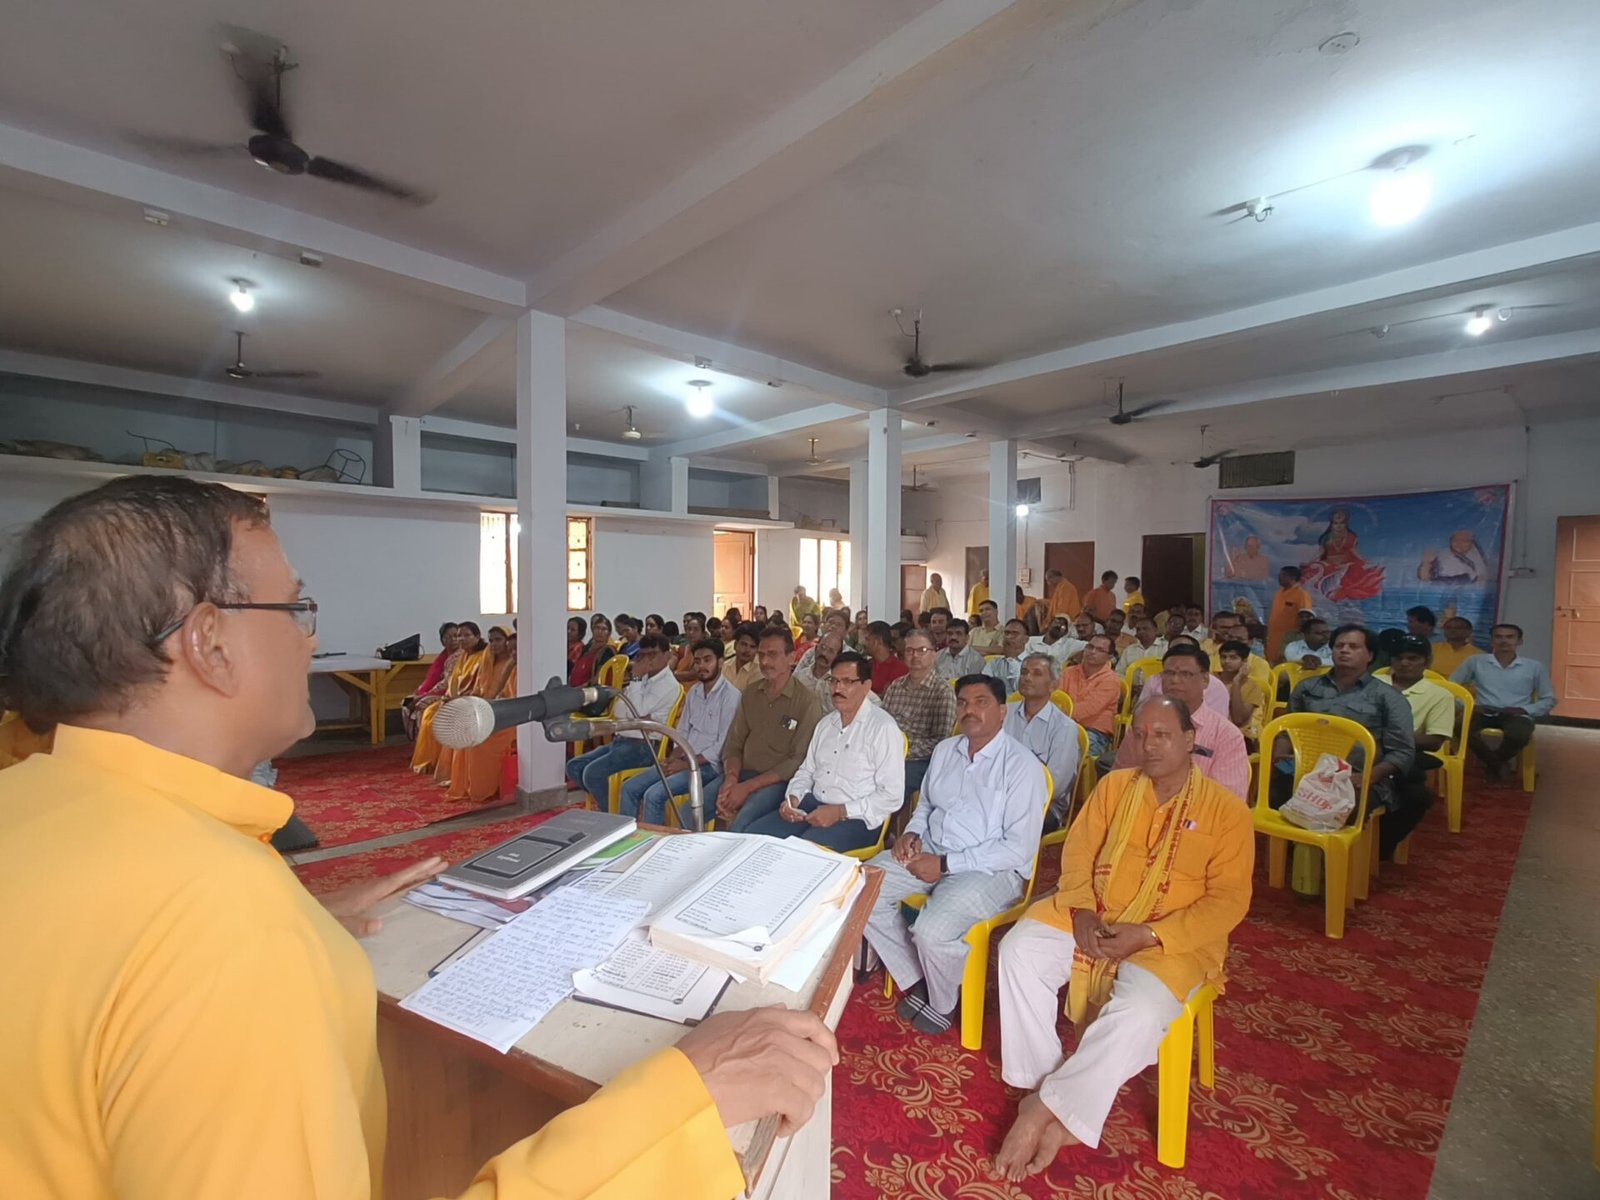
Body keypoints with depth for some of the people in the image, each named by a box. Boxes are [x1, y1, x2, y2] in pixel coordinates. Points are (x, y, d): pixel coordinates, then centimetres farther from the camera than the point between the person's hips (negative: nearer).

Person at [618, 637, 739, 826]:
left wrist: (686, 764, -16)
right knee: (629, 788, -2)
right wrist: (673, 758, -2)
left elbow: (723, 745, -17)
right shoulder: (693, 691, 11)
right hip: (684, 760, 8)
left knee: (654, 795, -24)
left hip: (708, 765, -8)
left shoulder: (730, 696, -14)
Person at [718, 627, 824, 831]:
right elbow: (734, 744, 11)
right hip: (743, 774, 5)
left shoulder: (807, 701, -9)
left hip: (778, 781, -5)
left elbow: (798, 760, -12)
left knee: (742, 825, -30)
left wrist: (747, 787, -17)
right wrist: (731, 778, -10)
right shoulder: (750, 693, 10)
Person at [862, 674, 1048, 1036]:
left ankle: (941, 1003, 5)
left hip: (991, 869, -6)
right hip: (929, 852, 7)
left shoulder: (1022, 765, -12)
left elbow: (1019, 849, -16)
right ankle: (915, 982, 7)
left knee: (932, 931, -30)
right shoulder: (945, 750, 10)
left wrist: (945, 864, -18)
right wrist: (912, 832, -1)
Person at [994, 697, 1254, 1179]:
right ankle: (1043, 1085, -6)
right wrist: (1081, 910, -12)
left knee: (1138, 1013, -31)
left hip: (1172, 939, -3)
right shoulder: (1115, 785, 5)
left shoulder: (1226, 809, -5)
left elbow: (1227, 900, -9)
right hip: (1093, 918, 4)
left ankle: (1049, 1109, -14)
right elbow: (1078, 850, 6)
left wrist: (1148, 935, -19)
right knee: (1019, 950, -18)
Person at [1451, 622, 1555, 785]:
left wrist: (1524, 709, -7)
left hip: (1516, 715, 0)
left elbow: (1549, 699, 13)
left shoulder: (1535, 667, 11)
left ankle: (1495, 763, -2)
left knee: (1519, 734, -38)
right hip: (1483, 714, 0)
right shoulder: (1476, 661, 8)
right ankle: (1496, 763, -6)